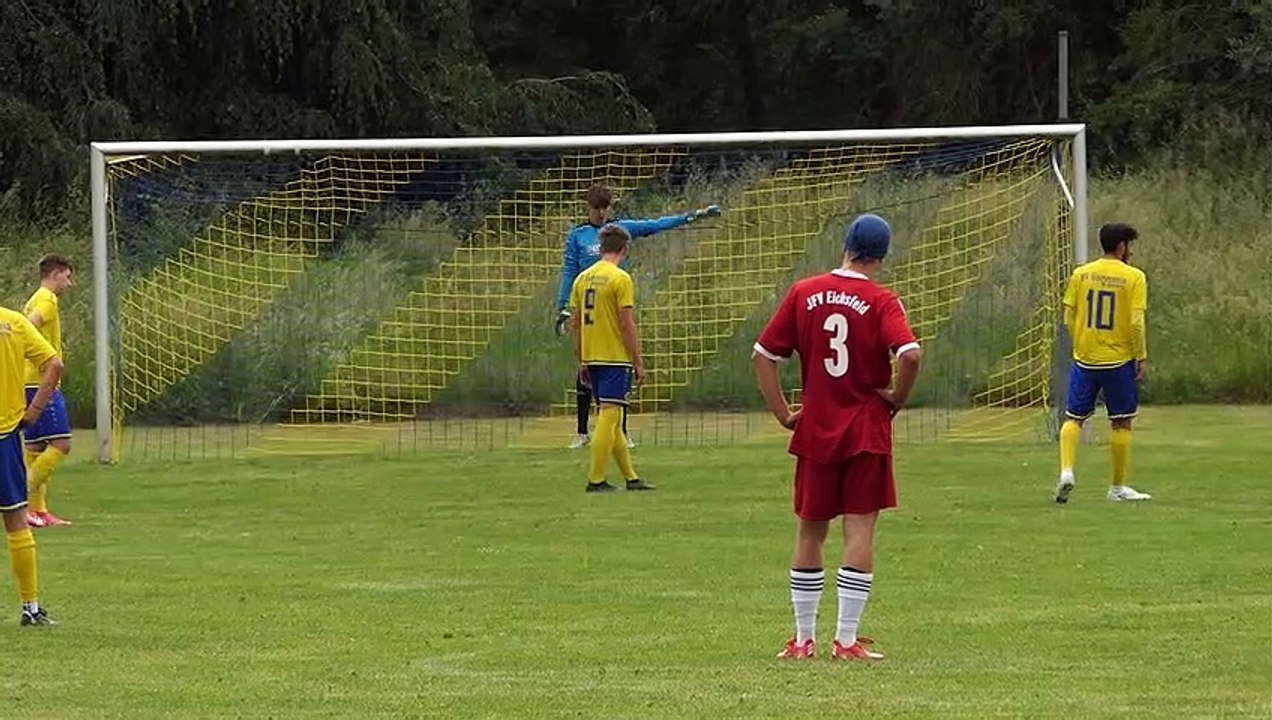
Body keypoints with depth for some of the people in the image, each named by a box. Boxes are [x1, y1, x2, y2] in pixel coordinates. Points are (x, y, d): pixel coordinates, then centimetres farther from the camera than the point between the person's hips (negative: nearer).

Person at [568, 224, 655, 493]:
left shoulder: (583, 278, 9)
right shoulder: (621, 279, -11)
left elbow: (575, 323, 12)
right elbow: (627, 324, -14)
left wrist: (582, 362, 19)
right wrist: (639, 362, -8)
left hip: (591, 358, 7)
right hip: (616, 358, -7)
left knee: (611, 419, 13)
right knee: (609, 416, -6)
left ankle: (630, 476, 19)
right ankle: (596, 479, -9)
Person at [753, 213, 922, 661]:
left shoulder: (804, 294, 2)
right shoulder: (880, 302, -8)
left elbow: (763, 355, 3)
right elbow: (910, 354, -24)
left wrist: (783, 413, 7)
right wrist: (897, 399, -7)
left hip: (814, 431, 3)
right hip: (866, 433, -3)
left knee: (809, 533, 12)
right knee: (859, 532, 0)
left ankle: (803, 639, 15)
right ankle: (847, 641, -3)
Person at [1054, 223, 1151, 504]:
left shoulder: (1081, 274, 3)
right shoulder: (1133, 277, -7)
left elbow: (1069, 317, 4)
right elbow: (1137, 322, -12)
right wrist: (1142, 358, -4)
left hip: (1084, 358, 3)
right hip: (1119, 360, -3)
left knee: (1074, 418, 10)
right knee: (1121, 423, 8)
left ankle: (1066, 471, -11)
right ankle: (1118, 487, 13)